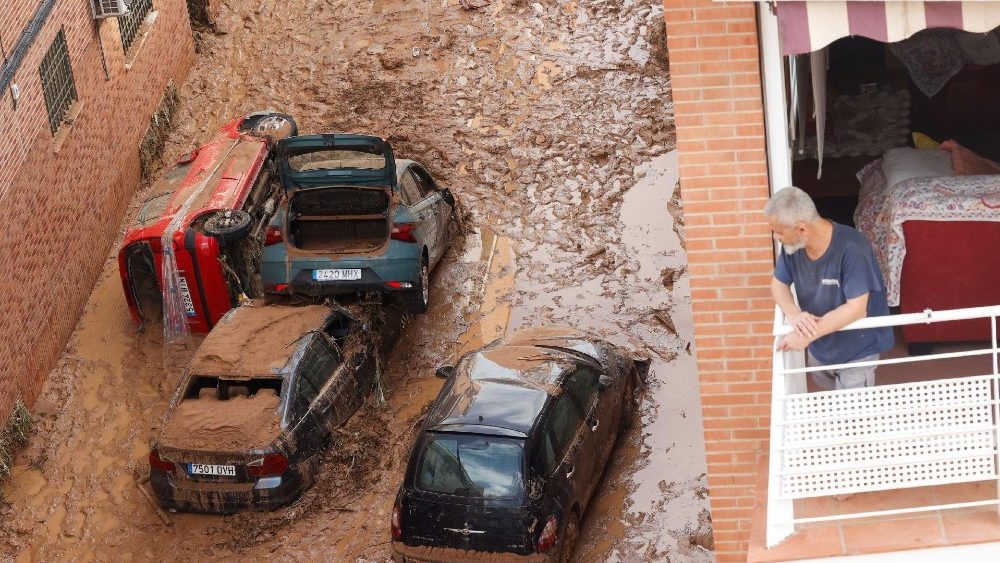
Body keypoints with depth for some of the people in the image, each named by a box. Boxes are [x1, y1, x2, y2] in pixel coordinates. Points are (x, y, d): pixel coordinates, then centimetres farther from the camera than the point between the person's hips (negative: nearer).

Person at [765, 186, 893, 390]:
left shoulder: (852, 248, -35)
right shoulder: (793, 245, -15)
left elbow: (856, 309, -35)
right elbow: (778, 283, -2)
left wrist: (808, 335, -36)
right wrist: (792, 313, -24)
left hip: (857, 349, -6)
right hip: (819, 347, 6)